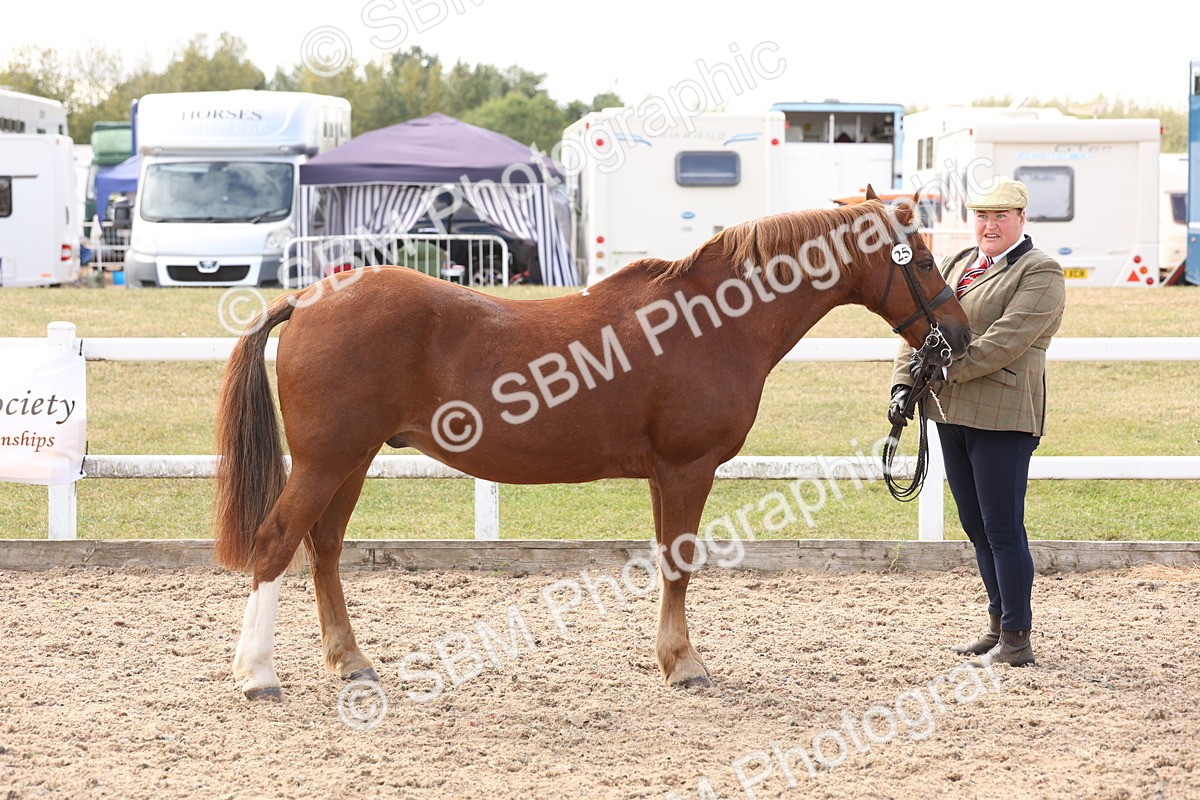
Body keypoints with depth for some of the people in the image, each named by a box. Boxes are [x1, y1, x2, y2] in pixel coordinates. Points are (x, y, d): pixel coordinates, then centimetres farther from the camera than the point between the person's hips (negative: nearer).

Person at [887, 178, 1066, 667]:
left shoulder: (1040, 273, -5)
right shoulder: (955, 266, 19)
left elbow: (1009, 337, -18)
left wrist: (948, 370, -21)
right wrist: (904, 383, -2)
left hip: (1002, 417, -8)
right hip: (951, 414, 8)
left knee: (1002, 530, -6)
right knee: (976, 528, 13)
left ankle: (1016, 640, -1)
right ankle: (998, 626, 23)